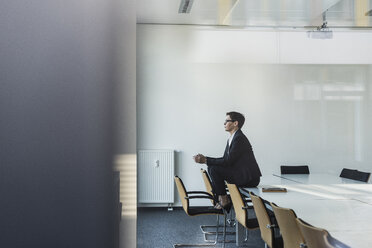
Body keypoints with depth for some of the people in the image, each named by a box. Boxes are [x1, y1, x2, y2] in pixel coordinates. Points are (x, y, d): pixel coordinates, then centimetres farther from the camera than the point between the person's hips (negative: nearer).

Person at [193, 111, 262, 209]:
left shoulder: (239, 138, -18)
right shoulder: (232, 138, 14)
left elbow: (228, 161, -21)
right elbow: (225, 159, 14)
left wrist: (206, 160, -16)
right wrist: (205, 159, 3)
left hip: (249, 178, -10)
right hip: (241, 174, 10)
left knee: (214, 169, -16)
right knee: (211, 167, 9)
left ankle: (224, 200, -2)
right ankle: (220, 198, 10)